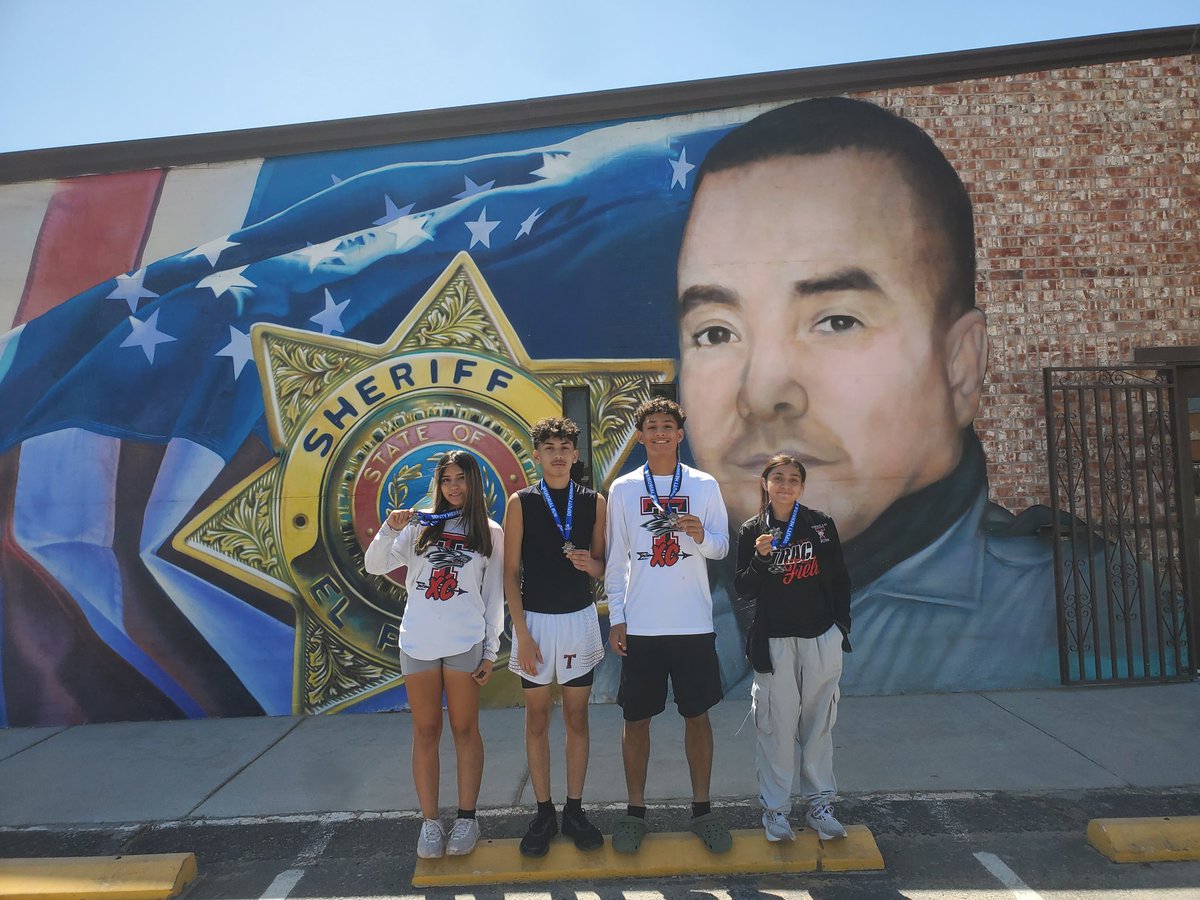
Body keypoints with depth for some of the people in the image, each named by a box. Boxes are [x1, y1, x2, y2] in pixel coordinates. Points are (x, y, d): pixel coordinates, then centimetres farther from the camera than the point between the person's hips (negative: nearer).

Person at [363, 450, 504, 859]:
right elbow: (374, 566, 4)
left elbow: (494, 597, 5)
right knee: (425, 732, 8)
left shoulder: (490, 533, 5)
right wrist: (390, 530, -13)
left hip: (465, 643, -1)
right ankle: (430, 822, 17)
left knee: (465, 729, 7)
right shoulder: (420, 524, 7)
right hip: (417, 641, 2)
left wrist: (490, 650, 1)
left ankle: (466, 818, 19)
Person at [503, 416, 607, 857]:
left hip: (579, 618, 1)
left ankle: (574, 811, 22)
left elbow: (603, 567, 7)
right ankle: (543, 813, 22)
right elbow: (511, 572, -3)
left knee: (577, 717, 9)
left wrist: (590, 564, -17)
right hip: (535, 619, -1)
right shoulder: (521, 502, -3)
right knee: (537, 718, 8)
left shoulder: (594, 501, 2)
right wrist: (521, 633, -8)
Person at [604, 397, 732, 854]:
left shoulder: (704, 485, 2)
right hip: (640, 624, 0)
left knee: (697, 714, 9)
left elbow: (722, 547, 3)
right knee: (636, 717, 7)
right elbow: (616, 559, 5)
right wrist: (616, 618, 0)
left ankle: (702, 808, 25)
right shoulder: (623, 489, 3)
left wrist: (701, 536, -20)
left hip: (693, 623, 0)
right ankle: (635, 811, 23)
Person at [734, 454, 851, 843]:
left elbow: (841, 581, 8)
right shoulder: (752, 531, -1)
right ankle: (775, 810, 16)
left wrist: (841, 628, 4)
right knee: (777, 726, 2)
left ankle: (820, 805, 25)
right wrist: (761, 557, -19)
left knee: (819, 723, 10)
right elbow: (743, 590, -3)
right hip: (774, 642, -1)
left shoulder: (821, 525, 2)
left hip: (821, 639, 1)